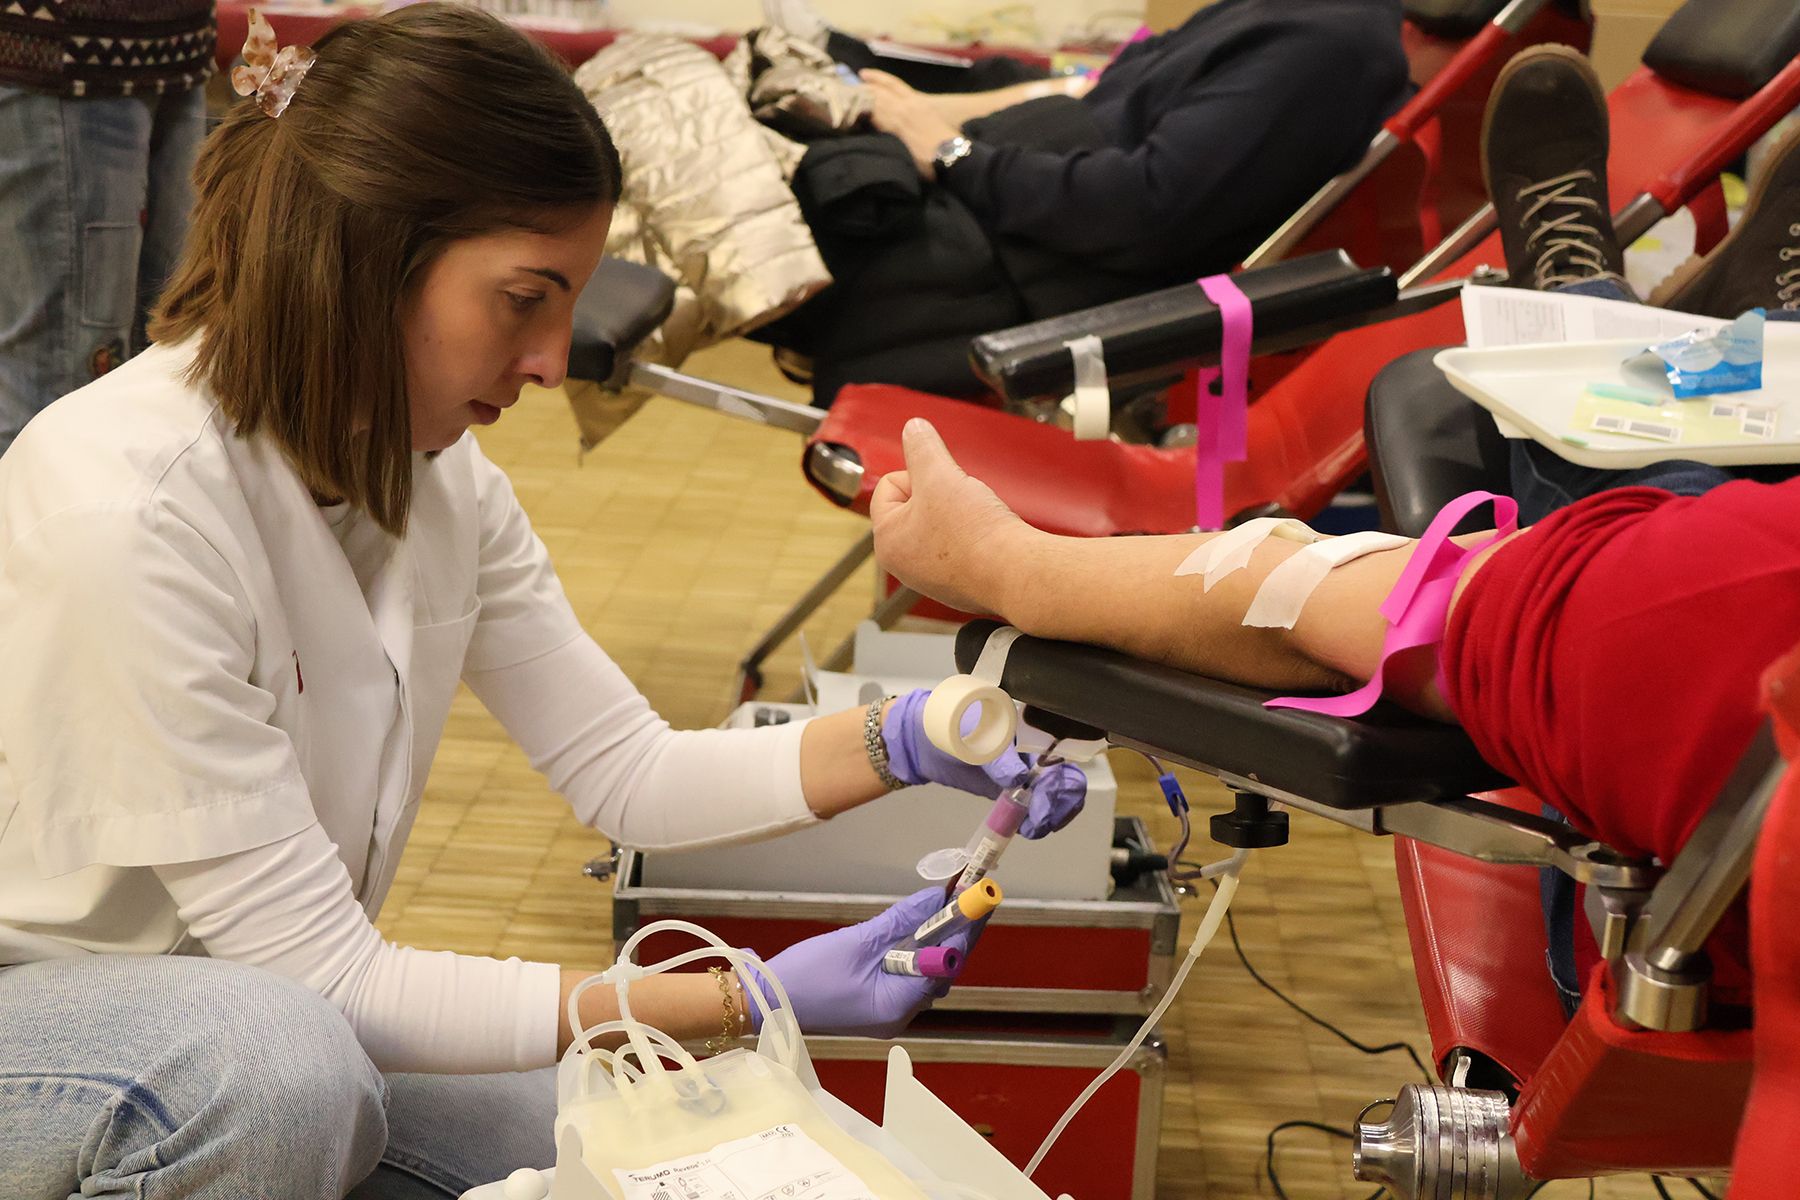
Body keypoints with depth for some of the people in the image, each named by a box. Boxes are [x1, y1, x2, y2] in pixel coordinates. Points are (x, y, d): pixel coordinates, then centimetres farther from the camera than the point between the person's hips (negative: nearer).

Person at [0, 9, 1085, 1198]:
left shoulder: (435, 474, -4)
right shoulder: (124, 509, -30)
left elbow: (626, 771, 2)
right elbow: (319, 976, -28)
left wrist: (894, 744, -16)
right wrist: (747, 1002, -30)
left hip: (282, 1009, 7)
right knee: (278, 1071, -38)